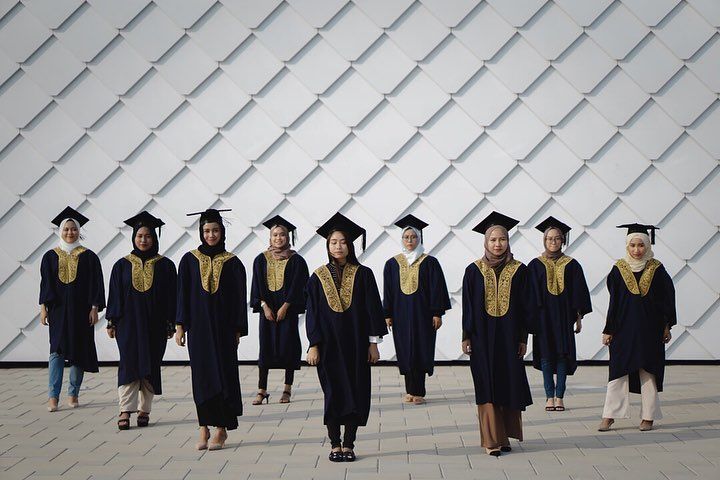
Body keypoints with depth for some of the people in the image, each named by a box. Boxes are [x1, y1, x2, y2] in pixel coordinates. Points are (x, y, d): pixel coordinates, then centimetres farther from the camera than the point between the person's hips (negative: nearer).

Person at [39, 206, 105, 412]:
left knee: (79, 351, 4)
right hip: (58, 309, 0)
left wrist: (94, 308, -6)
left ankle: (73, 394, 14)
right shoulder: (50, 256, 7)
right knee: (57, 350, -7)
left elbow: (96, 284, 1)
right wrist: (43, 307, -3)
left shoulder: (88, 256, 3)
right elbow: (46, 283, 6)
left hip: (81, 309, 0)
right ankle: (53, 396, -11)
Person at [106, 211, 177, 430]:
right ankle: (125, 410, -13)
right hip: (129, 322, 0)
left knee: (150, 366, 5)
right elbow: (115, 295, 6)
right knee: (129, 364, -9)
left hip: (154, 324, 0)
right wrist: (112, 322, 1)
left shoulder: (165, 265, 2)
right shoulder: (122, 265, 5)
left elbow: (171, 297, 3)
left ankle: (144, 409, 14)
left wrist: (171, 324, -1)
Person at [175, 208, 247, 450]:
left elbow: (239, 298, 3)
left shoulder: (231, 262, 2)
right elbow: (182, 294, 5)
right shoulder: (190, 260, 4)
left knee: (223, 375, 0)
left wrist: (238, 330, -2)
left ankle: (221, 428, 7)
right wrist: (180, 326, -2)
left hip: (223, 328, -1)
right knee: (201, 376, 2)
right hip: (198, 327, 1)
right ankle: (204, 429, 9)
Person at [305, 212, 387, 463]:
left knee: (355, 393, 2)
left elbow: (373, 309, 1)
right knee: (333, 393, 4)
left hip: (356, 344, 0)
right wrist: (313, 345, -4)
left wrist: (373, 343, -3)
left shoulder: (363, 274, 0)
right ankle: (335, 444, 12)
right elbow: (313, 313, 3)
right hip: (329, 345, 0)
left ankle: (348, 444, 11)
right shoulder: (318, 277, 3)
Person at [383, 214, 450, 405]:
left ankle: (418, 392, 1)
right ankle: (410, 390, 13)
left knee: (421, 351, -2)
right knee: (405, 352, 5)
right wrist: (387, 314, 3)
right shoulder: (392, 264, 6)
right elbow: (388, 291, 8)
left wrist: (437, 313, -8)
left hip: (422, 313, -2)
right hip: (401, 314, 3)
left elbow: (437, 288, -2)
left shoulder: (429, 262, -1)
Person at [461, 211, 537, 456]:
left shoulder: (519, 271, 1)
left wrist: (523, 338, 1)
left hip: (509, 337, 1)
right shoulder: (474, 271, 1)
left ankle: (505, 435, 19)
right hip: (482, 337, -1)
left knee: (510, 385, 5)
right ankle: (492, 439, 2)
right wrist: (466, 337, 0)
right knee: (487, 387, -1)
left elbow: (526, 306, 4)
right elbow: (468, 306, 3)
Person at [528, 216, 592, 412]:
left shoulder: (571, 265, 3)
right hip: (543, 316, 0)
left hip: (564, 316, 1)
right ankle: (550, 397, 7)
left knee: (563, 355, 1)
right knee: (546, 355, 1)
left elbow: (579, 293, 5)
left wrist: (579, 317, 1)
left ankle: (559, 396, 7)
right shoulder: (536, 265, 1)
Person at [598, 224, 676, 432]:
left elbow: (667, 298, 4)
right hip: (624, 329, 0)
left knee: (648, 372, 5)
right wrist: (608, 330, -1)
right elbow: (613, 302, 1)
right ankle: (609, 416, 5)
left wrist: (666, 326, 1)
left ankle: (648, 417, 14)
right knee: (618, 371, 1)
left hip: (650, 329, 0)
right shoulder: (619, 270, 0)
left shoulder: (656, 270, -1)